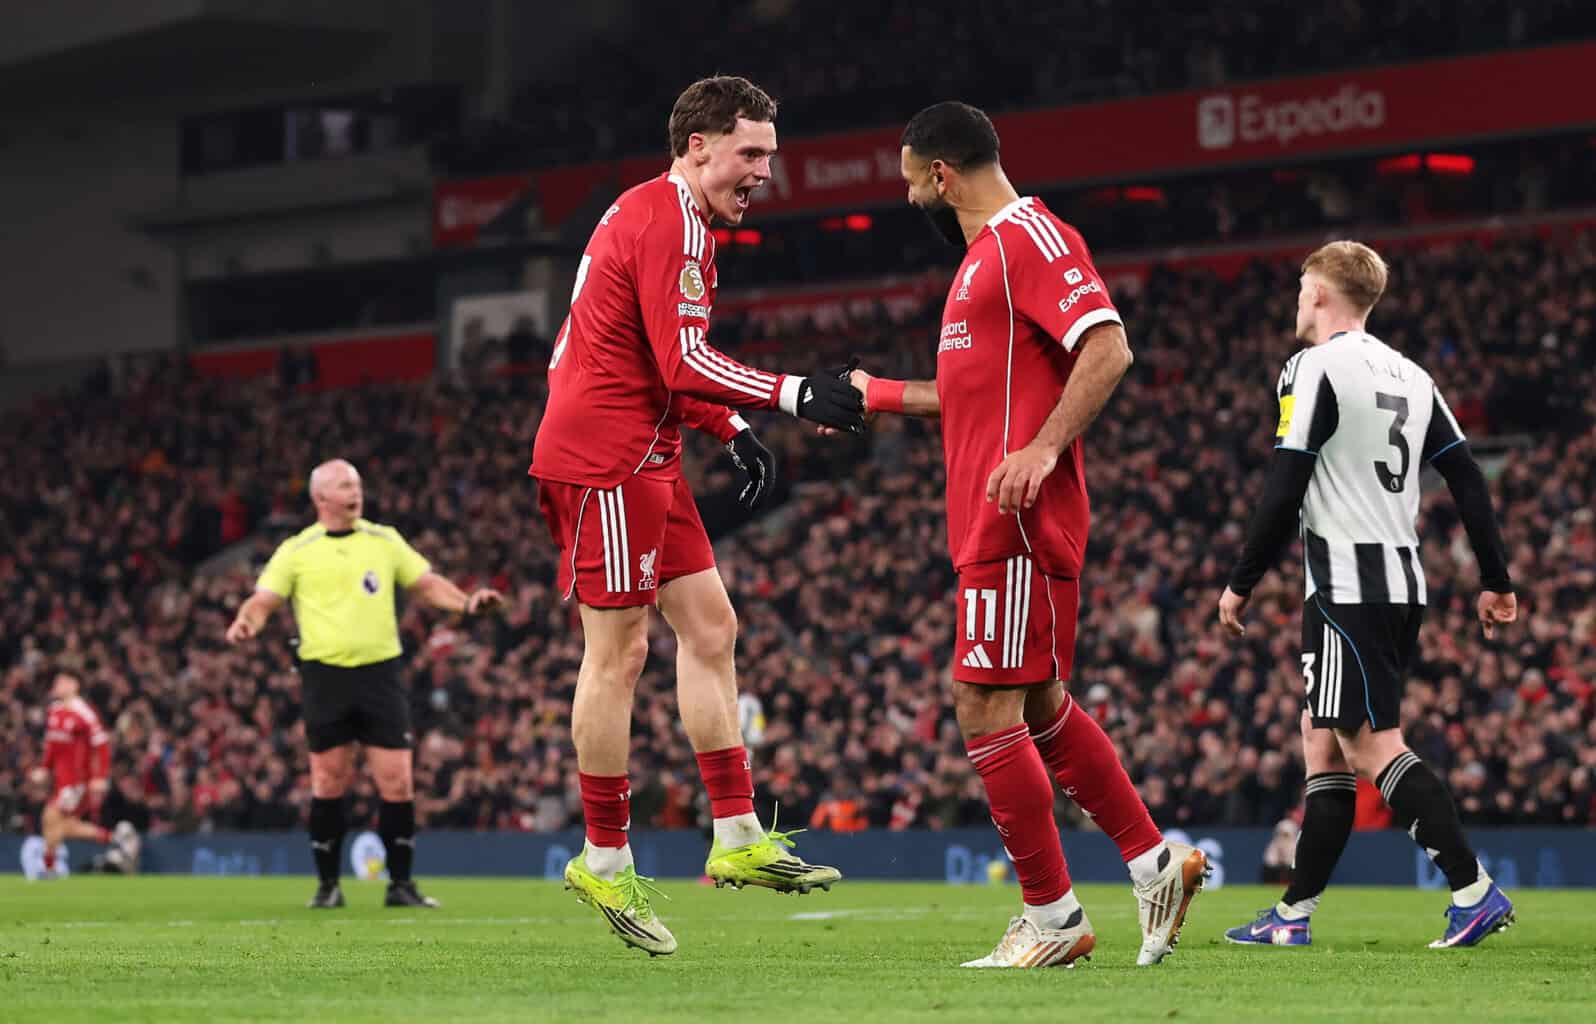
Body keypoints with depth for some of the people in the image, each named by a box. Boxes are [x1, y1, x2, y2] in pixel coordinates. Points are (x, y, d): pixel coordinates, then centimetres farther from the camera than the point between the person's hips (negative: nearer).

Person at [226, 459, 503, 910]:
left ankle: (401, 884, 6)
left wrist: (466, 602, -3)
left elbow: (426, 584, 14)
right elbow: (264, 599, 2)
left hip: (379, 673, 1)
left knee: (396, 782, -4)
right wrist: (246, 622, -20)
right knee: (329, 783, 0)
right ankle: (328, 885, 12)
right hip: (325, 674, -1)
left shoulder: (384, 541, 11)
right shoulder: (296, 551, 6)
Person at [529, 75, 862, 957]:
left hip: (643, 458, 11)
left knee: (709, 626, 9)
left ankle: (737, 838, 9)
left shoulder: (656, 216, 19)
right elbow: (682, 363, -22)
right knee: (618, 651, -6)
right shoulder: (669, 222, -14)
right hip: (606, 458, -11)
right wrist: (792, 395, -22)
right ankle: (604, 861, 0)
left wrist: (732, 431, 13)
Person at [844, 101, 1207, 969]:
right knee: (1038, 706, 13)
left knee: (985, 706, -9)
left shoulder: (1029, 238, -10)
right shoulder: (989, 251, 22)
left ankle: (1052, 917, -3)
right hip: (993, 525, 10)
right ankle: (1155, 863, 18)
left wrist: (1043, 450, -28)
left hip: (1017, 520, -10)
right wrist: (878, 396, 33)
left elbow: (1108, 348, -21)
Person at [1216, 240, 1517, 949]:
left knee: (1373, 746, -10)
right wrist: (1496, 583, 18)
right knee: (1324, 746, 12)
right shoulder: (1411, 377, 14)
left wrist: (1240, 585, -4)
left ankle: (1474, 890, -20)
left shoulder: (1312, 369, -8)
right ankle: (1293, 915, 14)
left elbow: (1283, 494, -13)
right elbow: (1469, 481, 13)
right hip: (1404, 584, 8)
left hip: (1348, 588, -8)